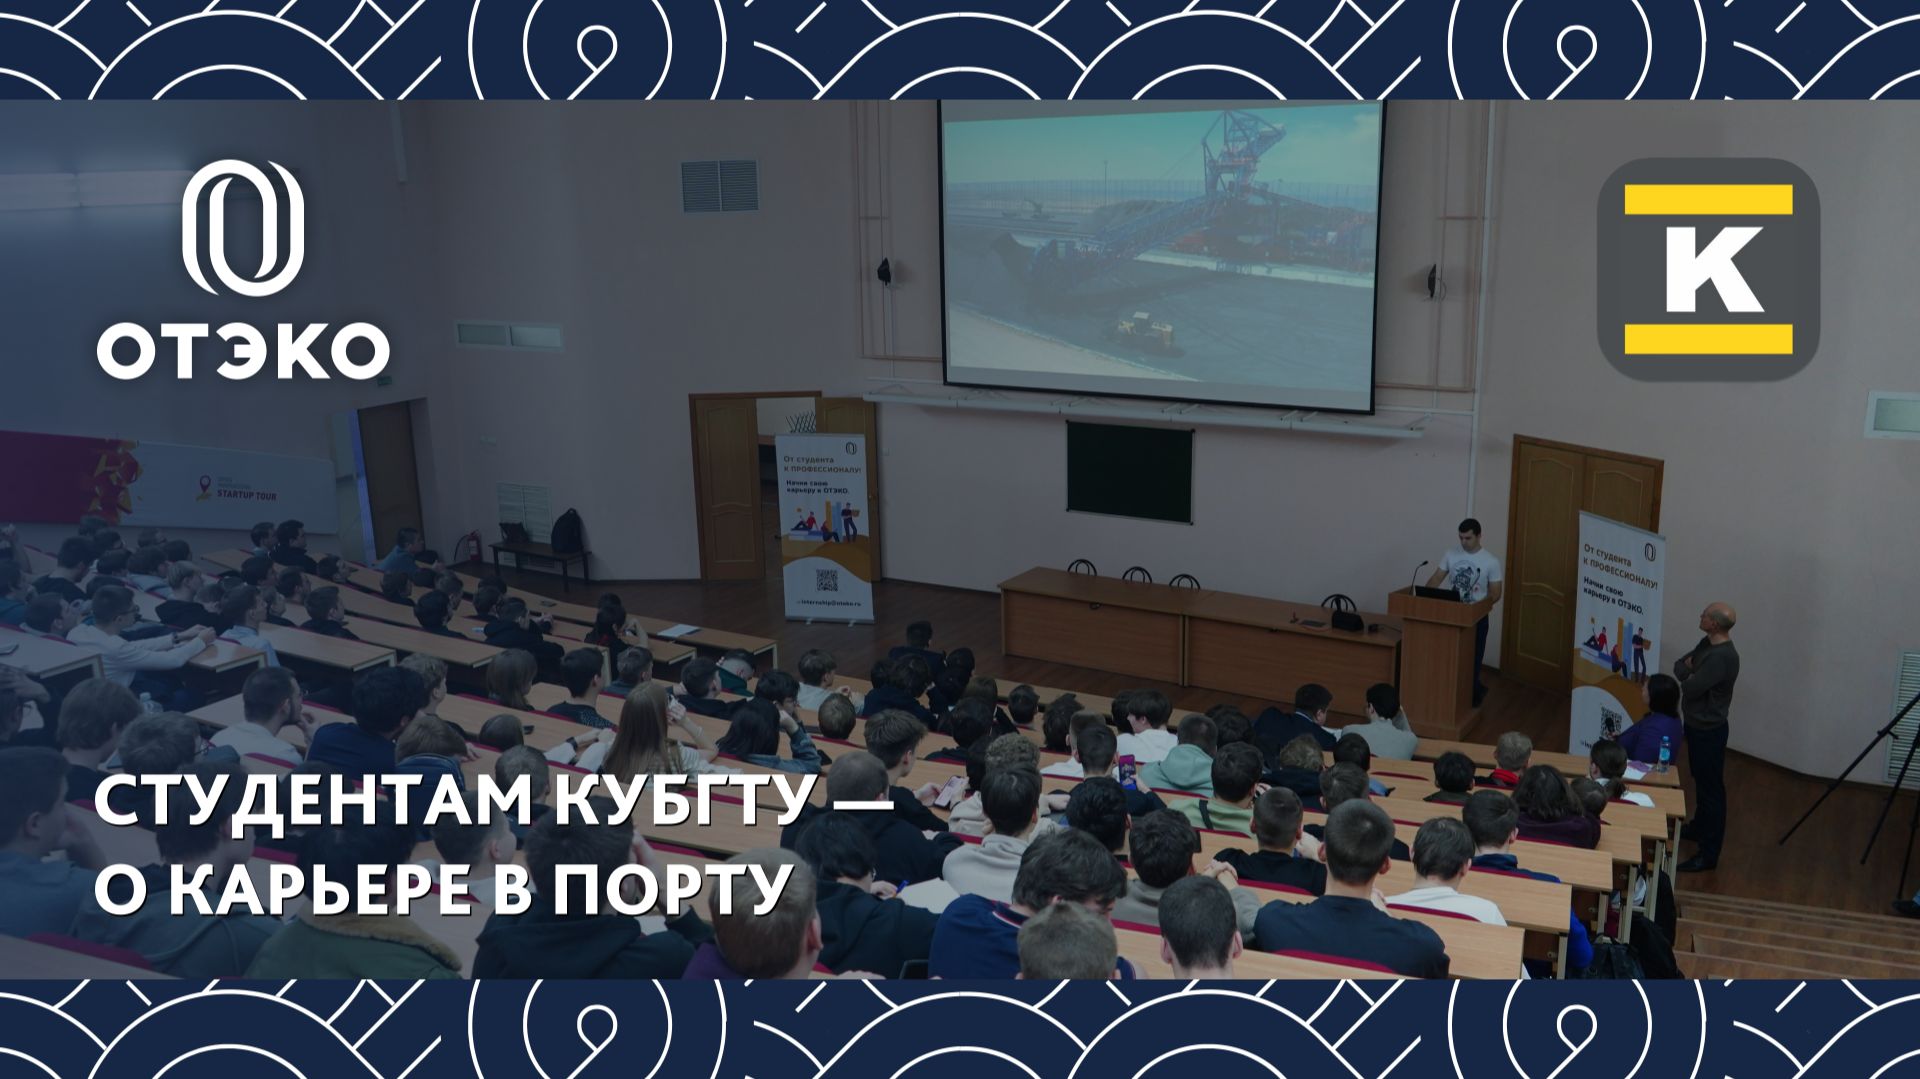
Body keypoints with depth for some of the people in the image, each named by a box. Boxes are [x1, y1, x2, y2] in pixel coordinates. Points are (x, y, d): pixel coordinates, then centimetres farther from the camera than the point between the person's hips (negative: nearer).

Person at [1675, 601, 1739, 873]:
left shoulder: (1722, 657, -28)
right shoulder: (1707, 644, 2)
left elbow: (1690, 688, -27)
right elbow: (1679, 665, 10)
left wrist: (1687, 675, -7)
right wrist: (1688, 668, -12)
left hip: (1709, 730, -10)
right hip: (1697, 724, 10)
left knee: (1711, 789, -3)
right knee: (1700, 780, 26)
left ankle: (1708, 853, 2)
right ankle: (1699, 827, 45)